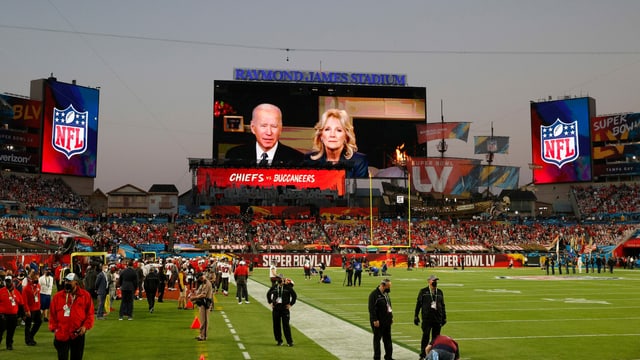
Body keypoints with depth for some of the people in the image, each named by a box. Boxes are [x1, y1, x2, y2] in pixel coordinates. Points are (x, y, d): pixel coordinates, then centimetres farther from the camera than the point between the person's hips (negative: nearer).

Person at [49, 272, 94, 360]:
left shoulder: (85, 295, -2)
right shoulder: (57, 296, 0)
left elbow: (90, 313, 1)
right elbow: (53, 314, 7)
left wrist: (86, 326, -10)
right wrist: (54, 328, -1)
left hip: (78, 334, 0)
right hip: (61, 334, 0)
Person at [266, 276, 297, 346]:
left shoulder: (288, 287, -5)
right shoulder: (274, 287, 4)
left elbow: (294, 296, 3)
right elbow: (268, 294, 21)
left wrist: (290, 304, 0)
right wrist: (270, 302, 13)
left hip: (285, 308, -3)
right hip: (275, 308, 3)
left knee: (286, 325, -5)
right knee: (276, 325, 6)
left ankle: (289, 341, 1)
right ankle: (279, 341, 19)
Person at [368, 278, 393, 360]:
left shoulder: (386, 293, 11)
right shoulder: (374, 294, -16)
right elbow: (372, 308, -19)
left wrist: (391, 317, 16)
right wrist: (375, 320, -22)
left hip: (387, 321, 8)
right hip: (378, 322, -8)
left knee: (387, 339, 13)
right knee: (377, 339, 2)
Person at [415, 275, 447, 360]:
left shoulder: (440, 292, 12)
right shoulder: (423, 291, 2)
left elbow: (442, 305, 17)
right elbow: (418, 304, 3)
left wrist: (444, 317, 15)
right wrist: (416, 316, 0)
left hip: (438, 319, 3)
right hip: (426, 319, -3)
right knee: (425, 337, -5)